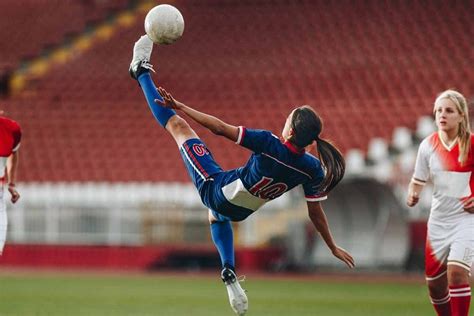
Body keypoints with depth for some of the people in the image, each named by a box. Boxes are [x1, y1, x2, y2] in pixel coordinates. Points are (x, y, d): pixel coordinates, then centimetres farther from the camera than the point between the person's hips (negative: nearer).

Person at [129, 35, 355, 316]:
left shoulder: (270, 145, -35)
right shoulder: (312, 169, -22)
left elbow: (221, 129, -30)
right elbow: (316, 212, -15)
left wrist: (179, 106, -22)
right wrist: (333, 247, 0)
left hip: (215, 189, -5)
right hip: (240, 211, 5)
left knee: (177, 125, 6)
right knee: (216, 216, 45)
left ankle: (142, 71, 21)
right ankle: (229, 275, 36)